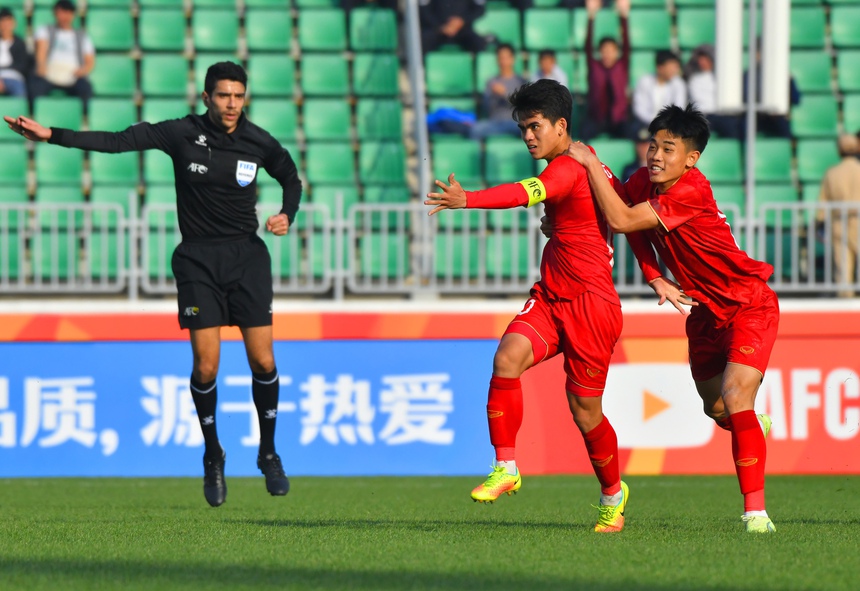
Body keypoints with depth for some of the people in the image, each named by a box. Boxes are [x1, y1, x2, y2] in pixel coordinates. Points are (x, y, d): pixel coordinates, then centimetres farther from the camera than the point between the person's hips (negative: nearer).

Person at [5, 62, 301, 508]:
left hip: (247, 257, 1)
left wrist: (287, 214, -4)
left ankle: (268, 454, 15)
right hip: (198, 261, -1)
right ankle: (213, 457, 16)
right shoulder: (182, 134, -8)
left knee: (262, 361, -5)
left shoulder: (259, 143, -2)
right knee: (205, 367, -7)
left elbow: (290, 177, 17)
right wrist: (51, 136, -16)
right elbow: (117, 141, -10)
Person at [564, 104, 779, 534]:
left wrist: (590, 161, -26)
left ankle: (755, 510, -19)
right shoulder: (642, 182, -6)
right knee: (715, 409, 17)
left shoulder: (692, 192, -29)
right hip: (704, 310, 8)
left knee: (735, 400, -22)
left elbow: (621, 220, -33)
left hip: (749, 306, -8)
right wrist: (655, 278, 0)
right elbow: (633, 229, 15)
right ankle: (755, 427, 52)